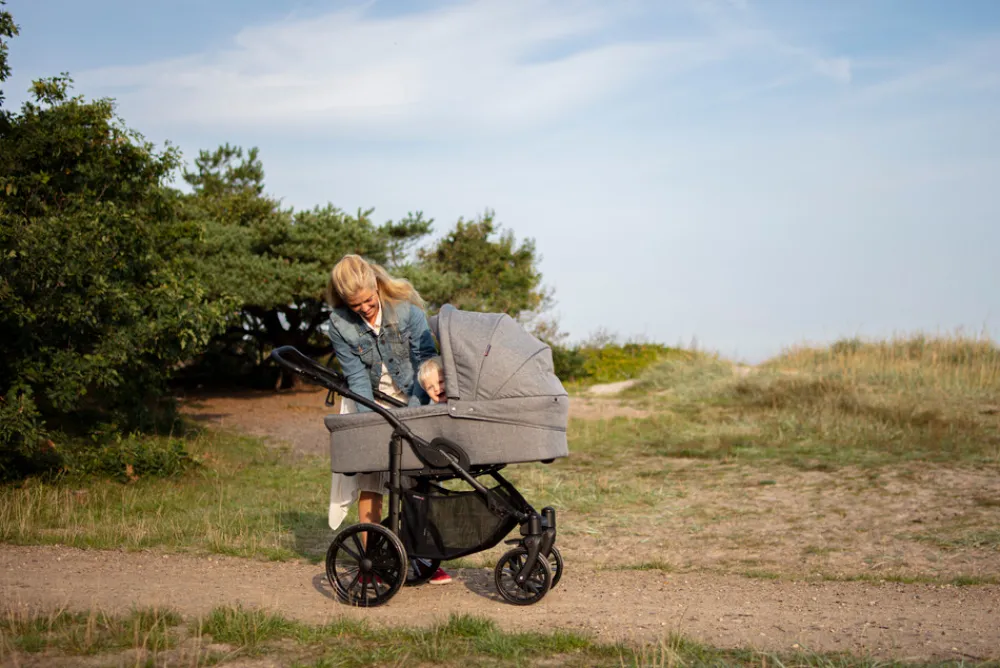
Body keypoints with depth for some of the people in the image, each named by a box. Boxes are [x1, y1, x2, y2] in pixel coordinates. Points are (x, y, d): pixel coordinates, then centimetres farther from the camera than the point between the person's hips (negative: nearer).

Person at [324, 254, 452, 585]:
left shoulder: (406, 309, -21)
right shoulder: (339, 325, -17)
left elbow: (426, 360, -16)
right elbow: (356, 377, -15)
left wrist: (414, 412, -23)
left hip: (411, 398, -1)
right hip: (369, 401, 1)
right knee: (368, 479, -5)